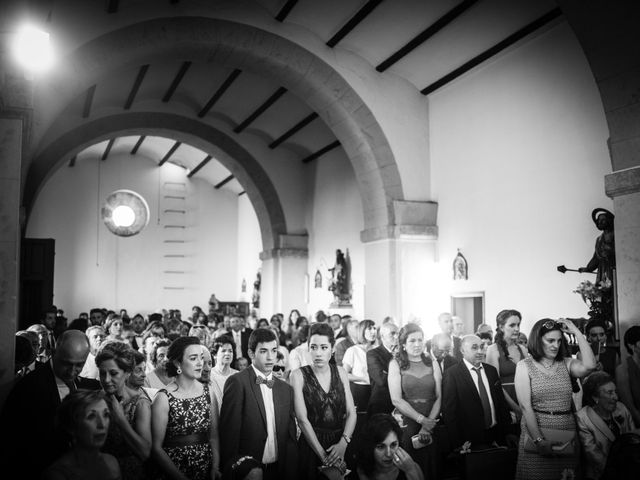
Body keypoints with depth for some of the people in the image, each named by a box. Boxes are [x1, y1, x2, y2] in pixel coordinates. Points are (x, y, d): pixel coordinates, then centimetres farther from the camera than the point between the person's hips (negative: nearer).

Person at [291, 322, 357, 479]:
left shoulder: (340, 372, 2)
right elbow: (302, 419, -14)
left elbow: (351, 413, -1)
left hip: (340, 444, 3)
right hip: (311, 445, -3)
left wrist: (343, 443, -17)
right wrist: (323, 454, -18)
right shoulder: (299, 375, -8)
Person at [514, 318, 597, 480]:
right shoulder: (524, 366, -2)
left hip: (567, 433, 3)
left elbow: (589, 366, -16)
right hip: (535, 431, -3)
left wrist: (576, 332, -10)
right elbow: (525, 406, -10)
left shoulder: (566, 363, 6)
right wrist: (539, 440, -17)